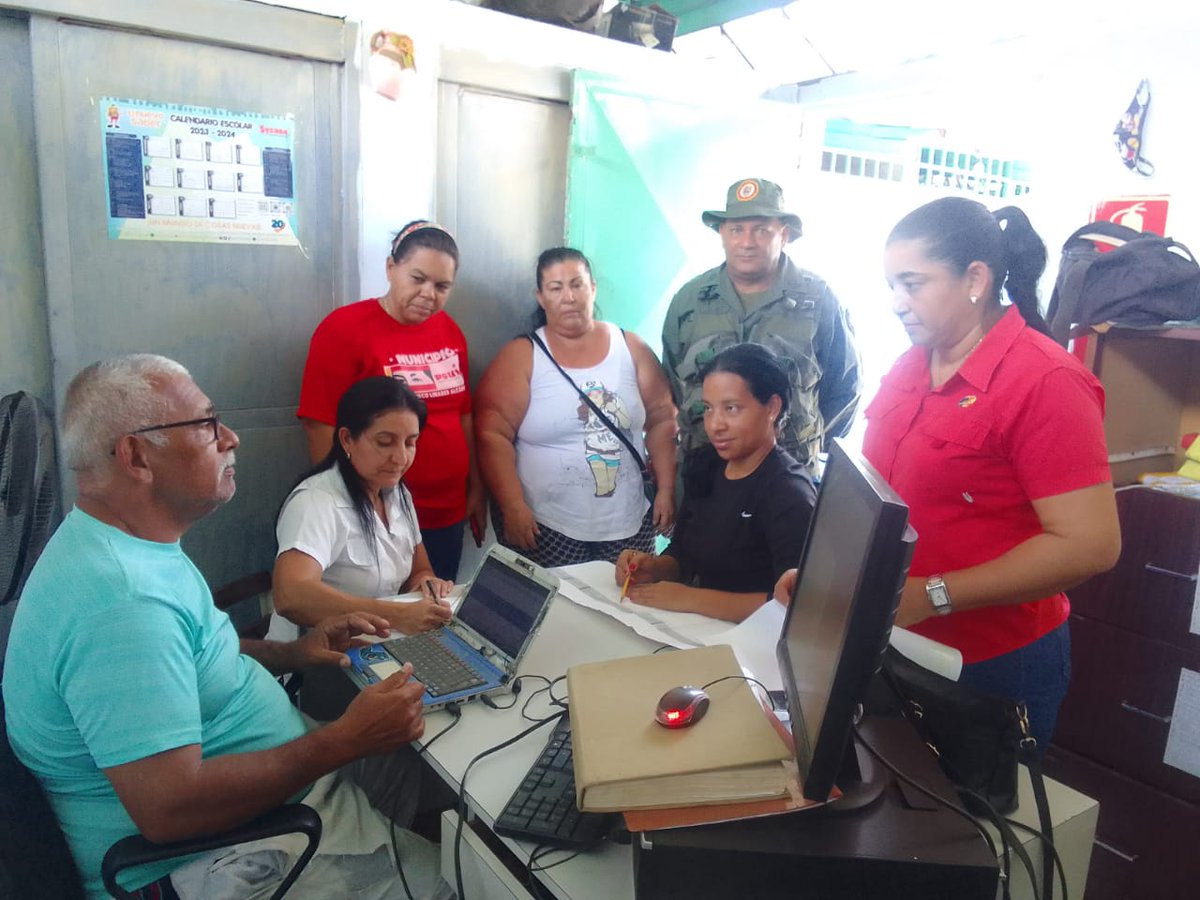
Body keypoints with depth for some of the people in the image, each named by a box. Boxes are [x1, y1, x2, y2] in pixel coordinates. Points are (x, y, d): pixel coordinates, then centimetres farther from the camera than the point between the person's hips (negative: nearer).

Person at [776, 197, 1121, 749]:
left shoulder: (1045, 382, -18)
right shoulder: (910, 367, 3)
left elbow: (1091, 545, -22)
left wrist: (931, 594, -24)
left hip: (995, 667, -6)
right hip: (900, 645, 7)